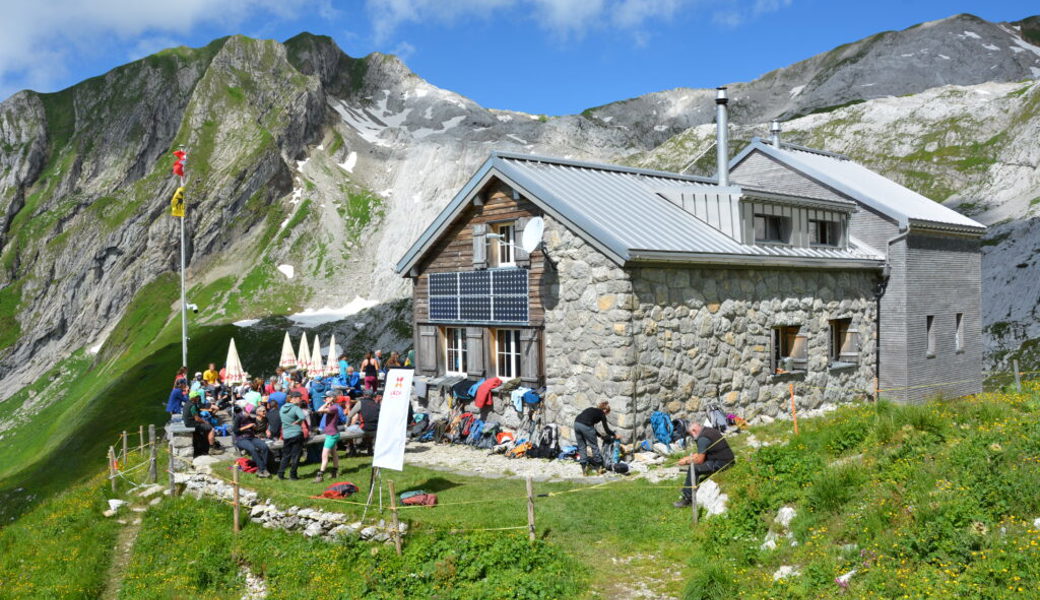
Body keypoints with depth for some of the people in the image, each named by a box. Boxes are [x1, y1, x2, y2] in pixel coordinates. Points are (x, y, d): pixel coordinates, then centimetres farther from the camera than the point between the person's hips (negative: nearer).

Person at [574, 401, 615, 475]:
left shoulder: (591, 409, 30)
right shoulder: (601, 414, 12)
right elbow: (606, 429, 15)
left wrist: (599, 435, 41)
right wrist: (614, 435, 31)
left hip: (576, 423, 6)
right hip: (585, 426, -6)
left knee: (581, 447, 17)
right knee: (594, 446, 11)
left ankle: (584, 467, 16)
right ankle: (599, 466, 20)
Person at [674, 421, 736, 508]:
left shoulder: (703, 438, -16)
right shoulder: (709, 430, 15)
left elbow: (699, 460, -17)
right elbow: (701, 454, 23)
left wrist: (686, 462, -2)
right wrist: (688, 458, 18)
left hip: (720, 463, -11)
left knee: (693, 469, -14)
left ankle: (687, 499, -6)